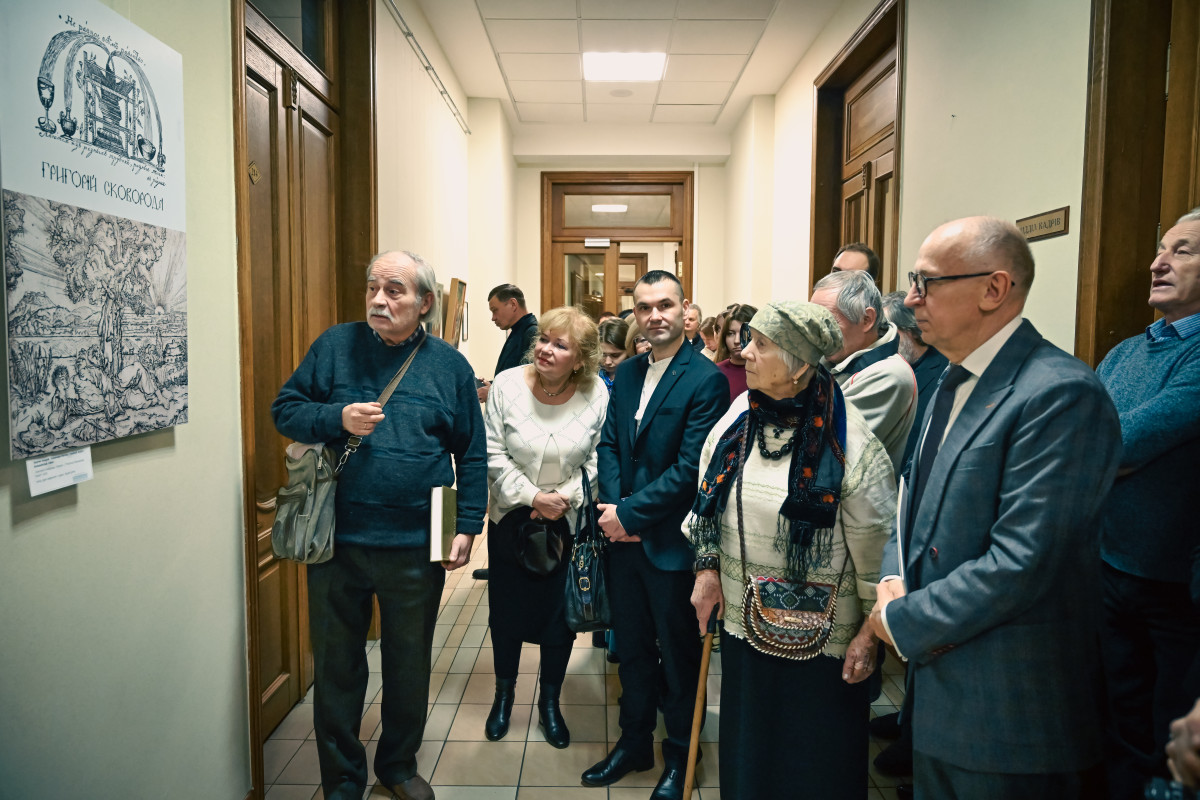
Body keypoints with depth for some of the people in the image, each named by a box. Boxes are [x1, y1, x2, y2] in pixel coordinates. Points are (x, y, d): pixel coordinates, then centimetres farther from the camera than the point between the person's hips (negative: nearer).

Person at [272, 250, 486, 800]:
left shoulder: (449, 365, 1)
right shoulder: (335, 346, 1)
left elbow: (472, 454, 4)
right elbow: (284, 409, 3)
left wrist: (468, 525, -1)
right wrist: (337, 418, -16)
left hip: (416, 547, 0)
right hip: (337, 542, 0)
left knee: (410, 666, 16)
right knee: (336, 667, 14)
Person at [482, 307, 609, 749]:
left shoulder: (597, 395, -12)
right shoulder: (507, 385, -13)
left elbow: (597, 459, -5)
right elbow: (494, 454, -11)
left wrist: (567, 497, -18)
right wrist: (533, 496, -18)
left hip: (568, 522, 0)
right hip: (510, 517, 0)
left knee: (559, 612, 11)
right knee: (506, 609, 13)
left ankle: (550, 702, 33)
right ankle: (503, 693, 38)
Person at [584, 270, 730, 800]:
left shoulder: (706, 379, -14)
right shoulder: (625, 374, 7)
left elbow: (691, 467, -19)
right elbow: (609, 444, 6)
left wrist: (631, 514, -16)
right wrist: (614, 507, -9)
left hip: (671, 541, -6)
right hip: (623, 536, 6)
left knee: (678, 653, 12)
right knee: (632, 646, 20)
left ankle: (679, 757, 33)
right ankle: (634, 743, 39)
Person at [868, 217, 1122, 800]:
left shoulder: (1062, 395, -22)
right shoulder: (952, 382, 9)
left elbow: (1020, 564, -26)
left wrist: (904, 621, -15)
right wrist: (893, 582, -3)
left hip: (1009, 709, -8)